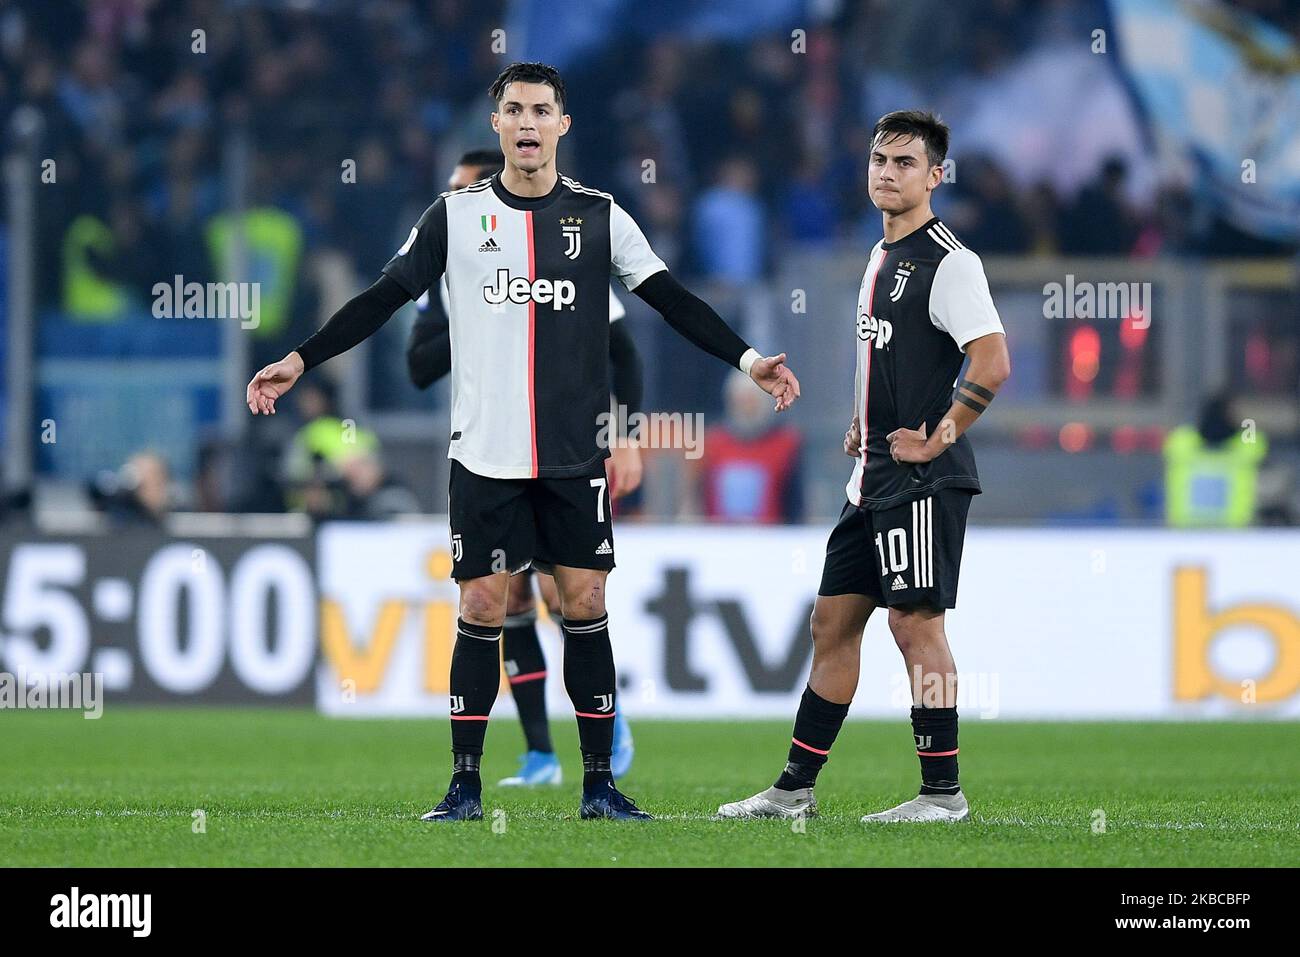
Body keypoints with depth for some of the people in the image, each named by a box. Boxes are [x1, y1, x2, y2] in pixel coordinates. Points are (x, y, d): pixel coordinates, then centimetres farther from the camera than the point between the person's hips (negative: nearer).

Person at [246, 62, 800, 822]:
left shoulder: (599, 216, 3)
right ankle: (465, 787, 5)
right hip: (485, 453, 0)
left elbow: (671, 299, 2)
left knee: (586, 604, -1)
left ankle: (600, 784, 7)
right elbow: (383, 299, 5)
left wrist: (747, 359, -7)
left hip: (576, 456, 0)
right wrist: (300, 361, 0)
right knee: (482, 608, -2)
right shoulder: (456, 215, 3)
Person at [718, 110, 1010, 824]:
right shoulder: (882, 257, 16)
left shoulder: (947, 261, -12)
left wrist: (936, 439, -18)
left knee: (915, 620, -8)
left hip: (922, 480, -10)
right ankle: (794, 790, 16)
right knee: (833, 619, 11)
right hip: (874, 478, 10)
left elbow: (993, 364, -21)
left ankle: (943, 793, -2)